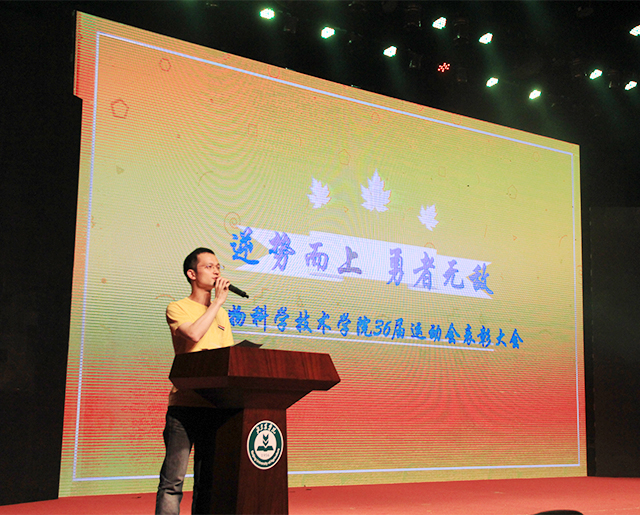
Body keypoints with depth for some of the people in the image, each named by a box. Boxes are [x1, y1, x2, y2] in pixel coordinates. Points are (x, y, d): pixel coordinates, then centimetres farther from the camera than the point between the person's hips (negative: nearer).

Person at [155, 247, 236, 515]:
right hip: (185, 403, -5)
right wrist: (217, 301, -7)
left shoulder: (221, 315, 20)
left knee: (208, 480, 7)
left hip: (217, 405, 5)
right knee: (173, 479, -10)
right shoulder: (178, 308, 3)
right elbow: (194, 334, -17)